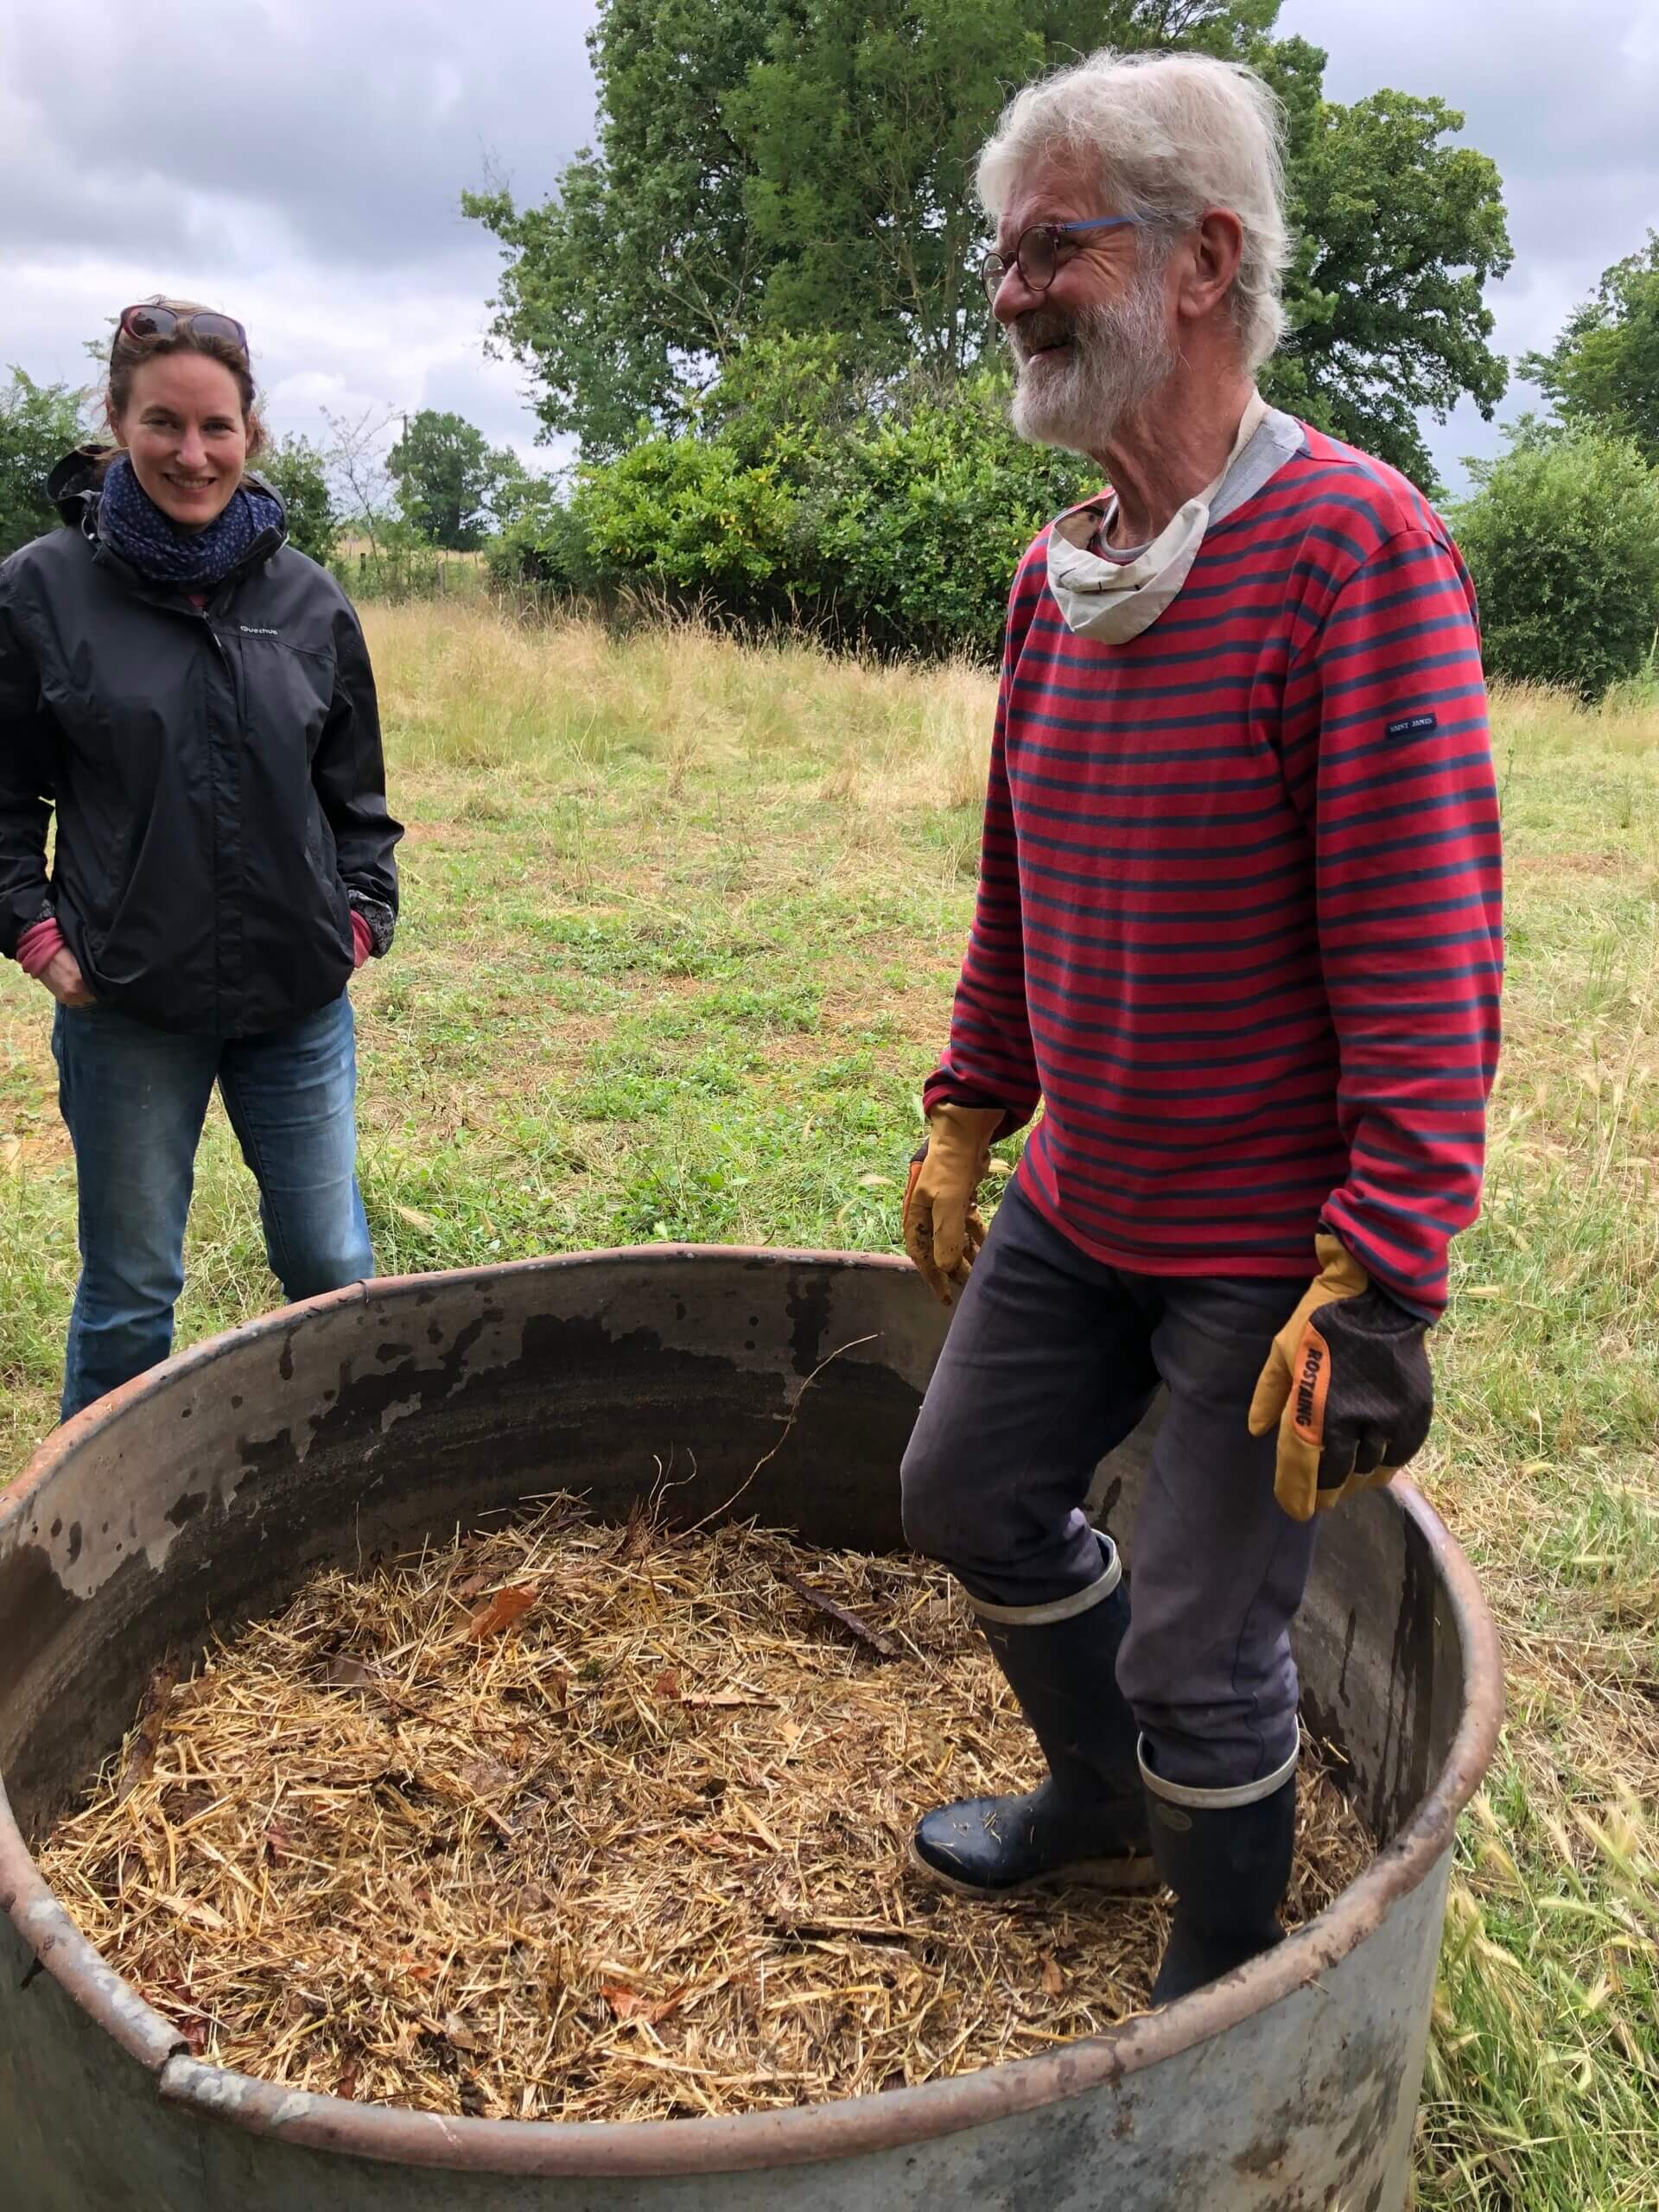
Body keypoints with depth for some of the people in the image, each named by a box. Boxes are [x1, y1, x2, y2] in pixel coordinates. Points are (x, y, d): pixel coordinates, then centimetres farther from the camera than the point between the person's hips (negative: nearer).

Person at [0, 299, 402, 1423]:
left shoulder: (309, 598, 3)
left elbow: (355, 791, 12)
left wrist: (363, 916, 1)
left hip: (300, 999, 2)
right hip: (125, 1006, -2)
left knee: (333, 1268, 11)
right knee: (130, 1295, 10)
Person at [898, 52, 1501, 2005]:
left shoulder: (1354, 547, -18)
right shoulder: (1057, 575, 6)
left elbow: (1427, 953, -22)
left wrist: (1378, 1282, -24)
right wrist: (965, 1116, 16)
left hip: (1268, 1250, -8)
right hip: (1074, 1209, 8)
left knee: (1204, 1653, 5)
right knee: (969, 1495, 20)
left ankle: (1217, 2004, 35)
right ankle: (1103, 1806, 48)